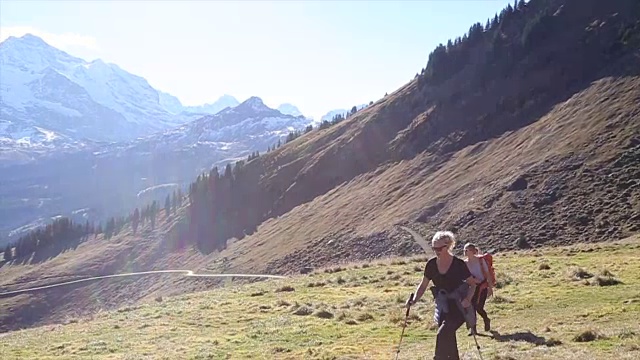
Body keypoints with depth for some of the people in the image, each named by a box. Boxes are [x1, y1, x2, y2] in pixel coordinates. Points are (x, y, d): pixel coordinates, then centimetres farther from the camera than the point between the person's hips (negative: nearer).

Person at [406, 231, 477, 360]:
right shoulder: (431, 264, -2)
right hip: (443, 308, 5)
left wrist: (468, 299, -19)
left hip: (458, 307, -5)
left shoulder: (459, 264, -13)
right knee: (448, 339, 9)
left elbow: (472, 284, -3)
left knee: (442, 334, -22)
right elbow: (423, 285, 8)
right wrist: (414, 300, -6)